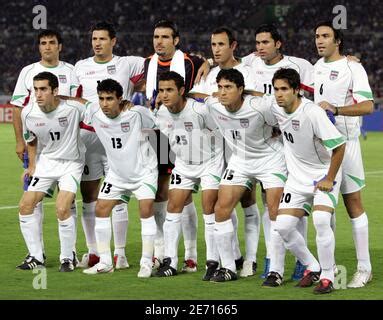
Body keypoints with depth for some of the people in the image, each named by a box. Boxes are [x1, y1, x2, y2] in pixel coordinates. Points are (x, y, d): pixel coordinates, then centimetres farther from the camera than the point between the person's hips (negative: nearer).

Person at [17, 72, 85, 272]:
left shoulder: (73, 109, -24)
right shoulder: (28, 113, -11)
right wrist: (32, 165, 6)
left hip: (71, 163, -5)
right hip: (45, 162, 5)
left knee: (62, 209, -21)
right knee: (25, 205, -4)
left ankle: (67, 258, -1)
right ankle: (36, 257, 10)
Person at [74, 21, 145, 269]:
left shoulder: (127, 64, 2)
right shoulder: (81, 67, 12)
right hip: (87, 136, 3)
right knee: (89, 197, 4)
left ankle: (120, 253, 1)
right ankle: (93, 252, 12)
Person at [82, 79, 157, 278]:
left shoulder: (137, 113, -26)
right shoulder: (94, 111, -14)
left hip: (143, 170, -5)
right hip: (116, 173, 5)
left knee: (146, 210, -18)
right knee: (101, 209, 0)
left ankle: (147, 263, -7)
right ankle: (105, 262, 11)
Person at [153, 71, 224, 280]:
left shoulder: (200, 110, -27)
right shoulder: (161, 114, -9)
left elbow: (222, 132, -13)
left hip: (210, 162, -5)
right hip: (183, 165, 5)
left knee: (209, 209, -10)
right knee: (173, 207, 0)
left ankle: (213, 262, -2)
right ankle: (170, 262, 5)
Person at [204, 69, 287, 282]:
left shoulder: (260, 107, -28)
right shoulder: (213, 105, -14)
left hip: (270, 158, -5)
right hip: (240, 159, 5)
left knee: (276, 213, -13)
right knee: (222, 208, -4)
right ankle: (228, 268, 5)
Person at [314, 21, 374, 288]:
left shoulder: (352, 68, -9)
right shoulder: (318, 66, 13)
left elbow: (367, 105, -19)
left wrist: (335, 109, -29)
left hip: (344, 143, -7)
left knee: (353, 204, -4)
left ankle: (364, 268, 0)